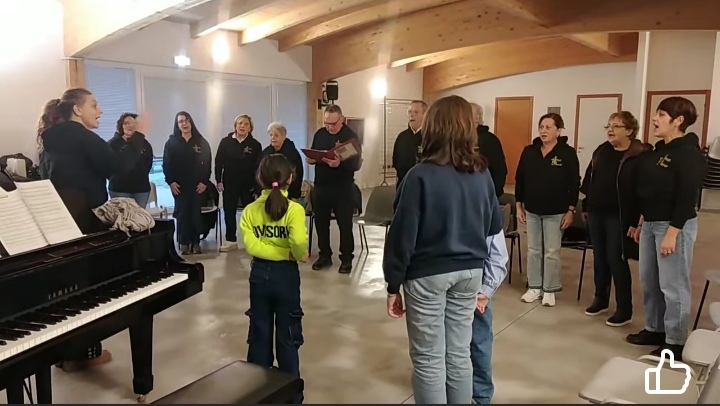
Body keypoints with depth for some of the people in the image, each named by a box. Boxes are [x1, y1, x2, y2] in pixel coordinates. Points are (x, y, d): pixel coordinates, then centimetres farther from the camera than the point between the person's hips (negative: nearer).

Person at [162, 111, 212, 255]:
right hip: (179, 185, 0)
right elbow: (166, 164, 1)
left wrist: (205, 182, -7)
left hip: (197, 185, 0)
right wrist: (170, 182, -9)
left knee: (196, 214, 1)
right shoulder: (171, 142, 4)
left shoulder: (201, 142, 5)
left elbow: (207, 163, 2)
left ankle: (196, 243, 9)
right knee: (182, 214, 1)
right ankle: (184, 243, 8)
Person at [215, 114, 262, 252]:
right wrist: (219, 180, -3)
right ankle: (230, 240, 17)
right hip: (229, 184, 2)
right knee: (229, 212, 7)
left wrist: (257, 185, -9)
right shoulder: (225, 142, 2)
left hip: (248, 184, -1)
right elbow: (218, 162, 3)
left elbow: (259, 166, -3)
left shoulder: (255, 144, -2)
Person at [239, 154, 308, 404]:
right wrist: (298, 255, -10)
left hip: (259, 273, 3)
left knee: (259, 334, 14)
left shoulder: (250, 210, -3)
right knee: (288, 337, 8)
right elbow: (299, 241, -30)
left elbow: (251, 245, -14)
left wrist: (288, 253, -12)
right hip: (286, 274, -3)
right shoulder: (294, 209, -13)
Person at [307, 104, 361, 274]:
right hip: (321, 186, 5)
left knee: (345, 224, 3)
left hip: (343, 188, -5)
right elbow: (311, 156, 15)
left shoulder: (351, 136, -8)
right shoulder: (319, 134, 8)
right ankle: (324, 255, 24)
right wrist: (310, 159, -9)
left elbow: (356, 164, -15)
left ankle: (347, 258, 14)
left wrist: (340, 163, -33)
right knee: (321, 222, 11)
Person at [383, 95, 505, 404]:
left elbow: (402, 236, -13)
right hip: (469, 272, 5)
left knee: (429, 359, 7)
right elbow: (495, 227, 11)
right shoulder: (482, 174, 0)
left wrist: (393, 285, -5)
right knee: (459, 354, 17)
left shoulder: (421, 176, -16)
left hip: (427, 274, -5)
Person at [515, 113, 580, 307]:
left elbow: (574, 184, -7)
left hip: (556, 212, -3)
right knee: (533, 250, 11)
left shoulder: (568, 153, -9)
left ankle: (550, 289, 17)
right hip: (532, 210, 4)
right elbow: (519, 179, 6)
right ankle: (534, 287, 23)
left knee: (552, 252, 5)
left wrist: (571, 210, -9)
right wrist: (519, 205, 4)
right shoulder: (529, 151, 1)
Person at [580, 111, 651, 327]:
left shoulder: (639, 156, -11)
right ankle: (600, 299, 28)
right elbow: (589, 180, 14)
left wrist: (634, 220, -17)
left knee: (616, 260, -2)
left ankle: (624, 309, 9)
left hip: (619, 217, -6)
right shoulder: (601, 151, 9)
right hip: (596, 214, 6)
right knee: (599, 258, 14)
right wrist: (586, 207, 14)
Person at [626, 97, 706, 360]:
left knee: (672, 285, 0)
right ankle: (655, 329, 29)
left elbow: (687, 197, -19)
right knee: (649, 281, 15)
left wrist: (672, 234, -22)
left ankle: (675, 342, 12)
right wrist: (641, 223, 17)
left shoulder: (689, 153, -14)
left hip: (674, 225, -9)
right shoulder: (660, 150, 12)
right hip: (651, 224, 9)